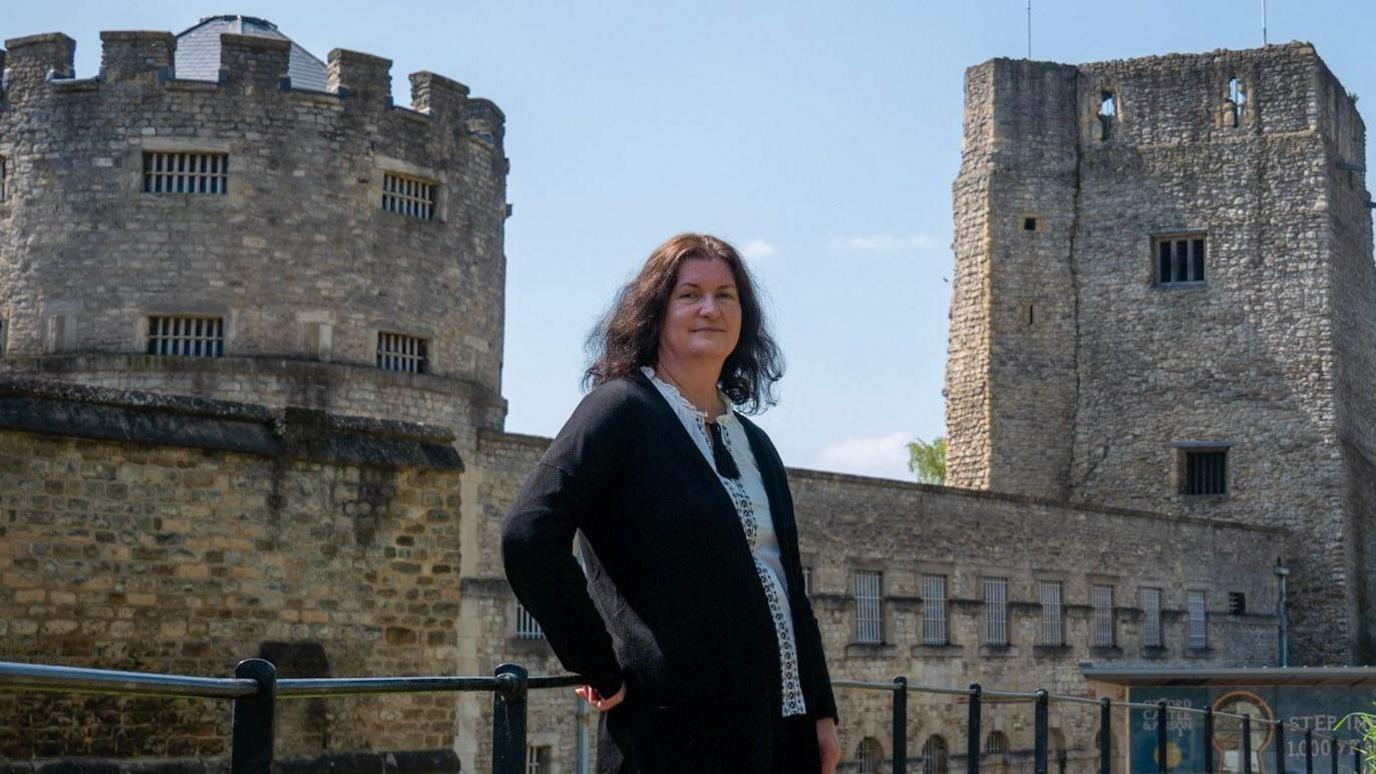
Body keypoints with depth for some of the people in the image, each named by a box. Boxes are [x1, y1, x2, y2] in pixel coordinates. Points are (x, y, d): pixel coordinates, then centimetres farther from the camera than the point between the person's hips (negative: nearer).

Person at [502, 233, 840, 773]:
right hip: (678, 728, -7)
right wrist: (600, 669, -14)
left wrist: (820, 710, 13)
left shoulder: (754, 445, 18)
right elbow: (528, 536, -18)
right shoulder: (622, 410, -5)